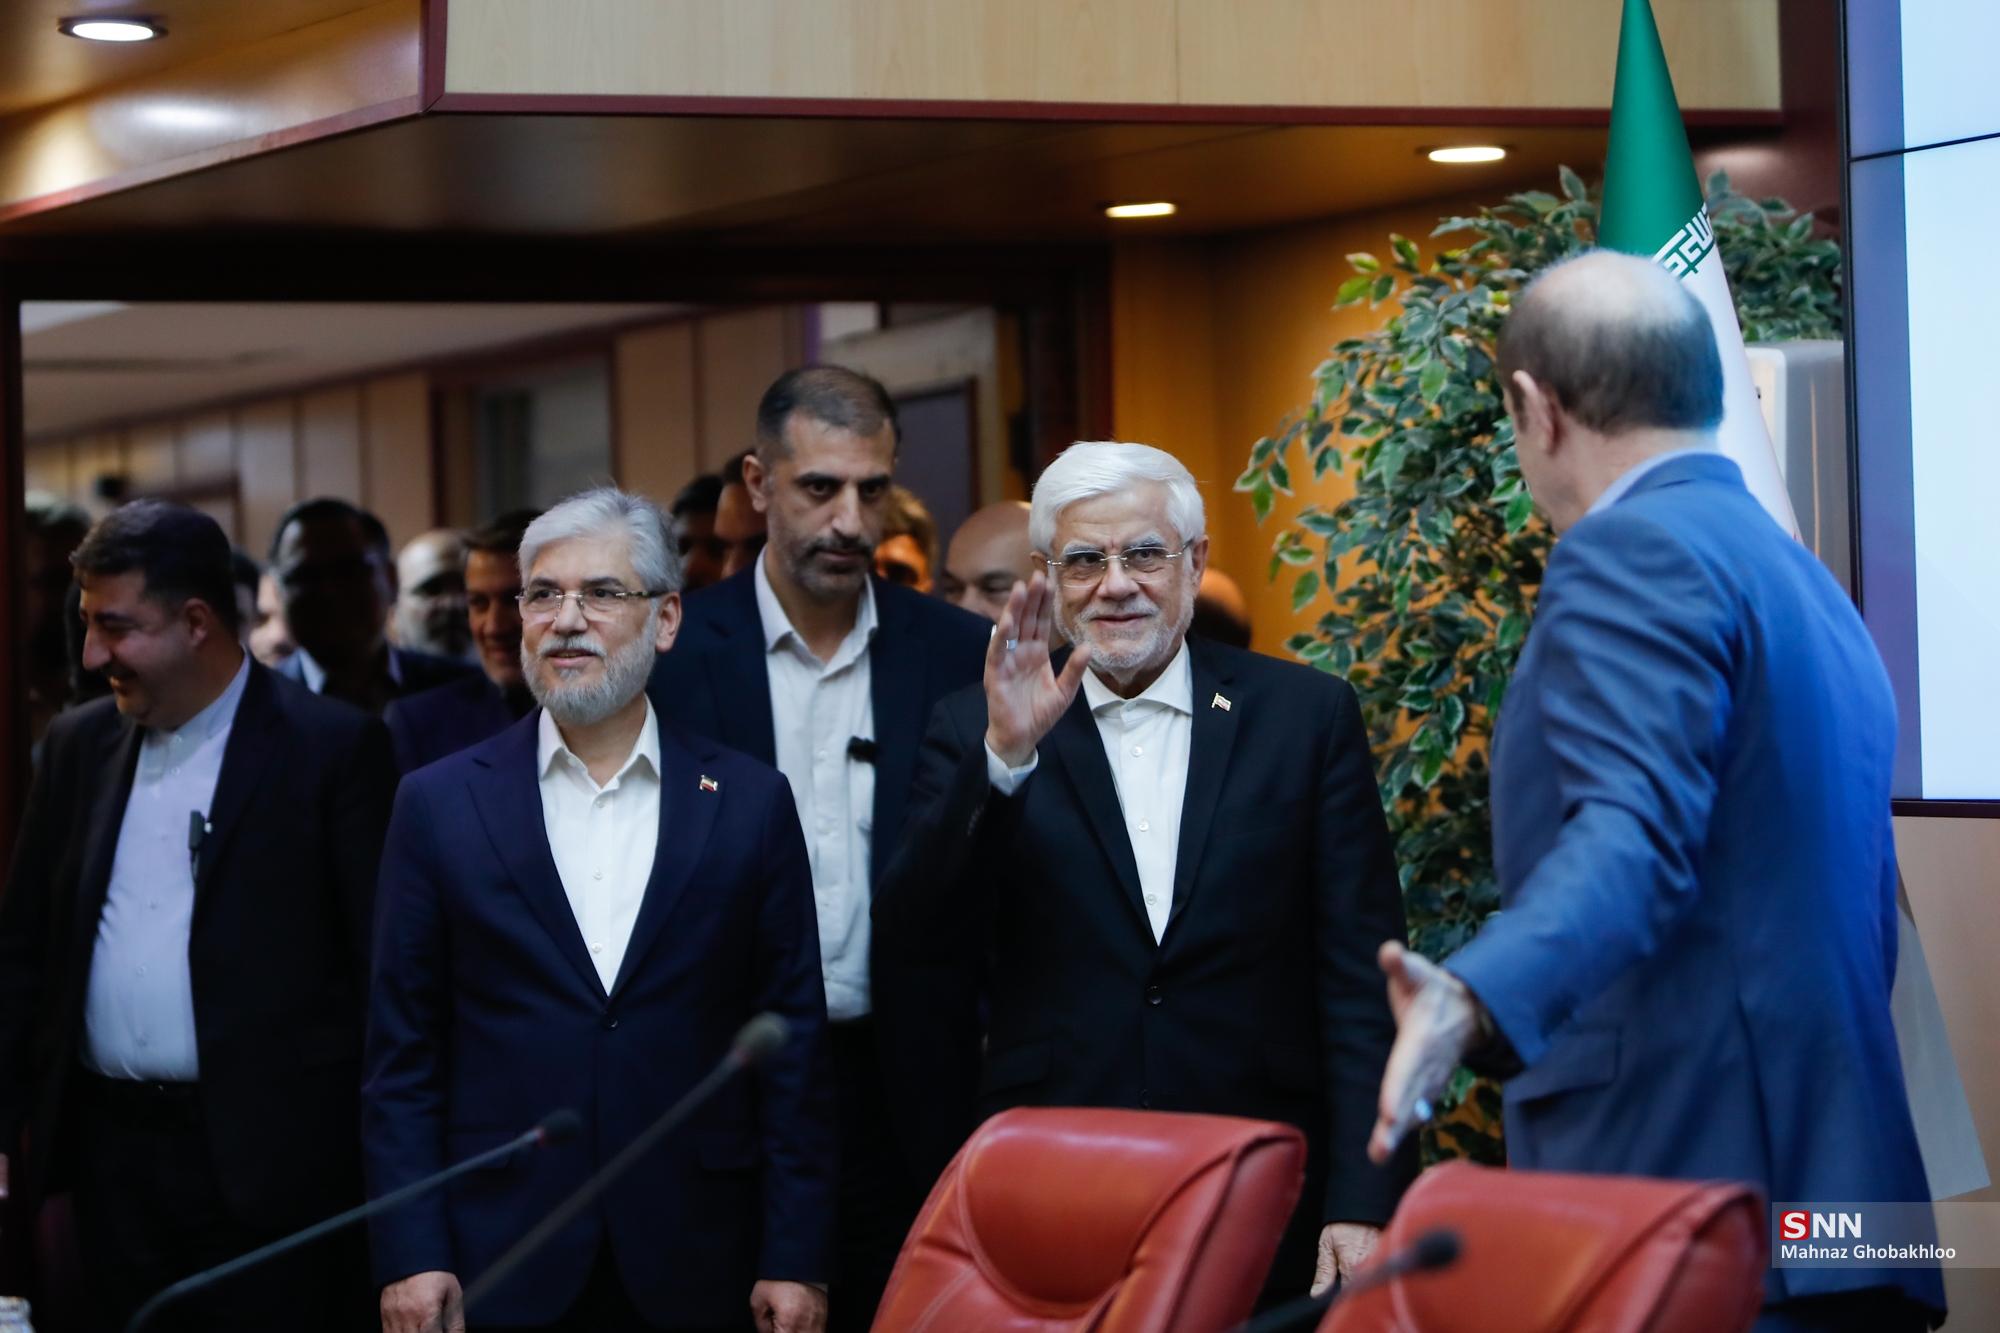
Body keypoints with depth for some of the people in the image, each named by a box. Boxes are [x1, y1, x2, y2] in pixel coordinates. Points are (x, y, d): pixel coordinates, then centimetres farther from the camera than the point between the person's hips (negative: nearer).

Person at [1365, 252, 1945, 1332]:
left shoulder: (1631, 552, -10)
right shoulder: (1807, 583, 19)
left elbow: (1633, 831, -25)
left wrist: (1476, 999, -41)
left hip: (1679, 1177, -9)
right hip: (1823, 1194, 9)